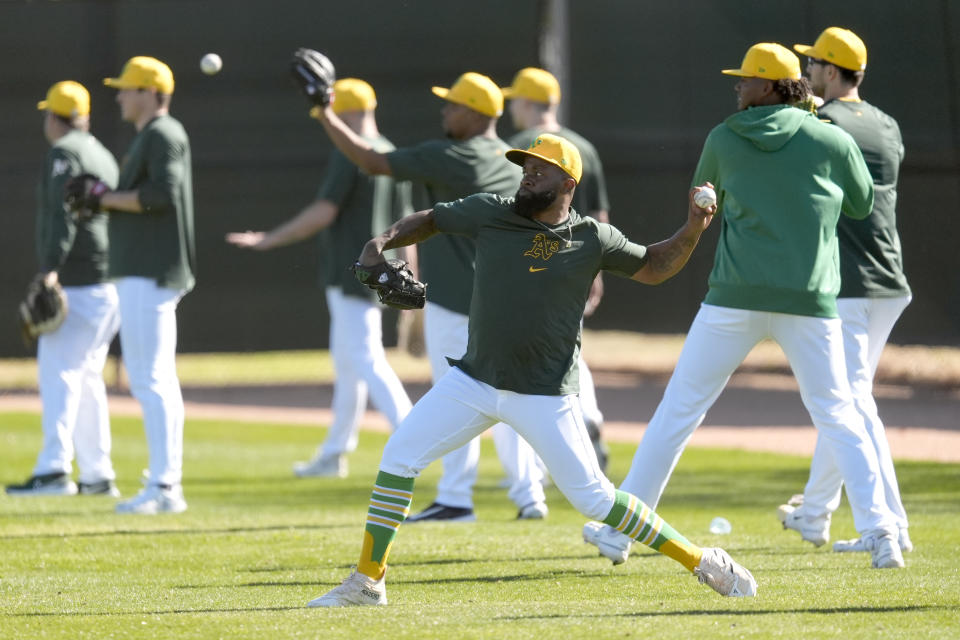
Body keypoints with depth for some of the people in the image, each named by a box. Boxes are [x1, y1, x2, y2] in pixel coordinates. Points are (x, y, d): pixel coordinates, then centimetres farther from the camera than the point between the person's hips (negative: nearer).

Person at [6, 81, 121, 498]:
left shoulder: (64, 153, -7)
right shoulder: (103, 155, 21)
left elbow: (64, 213, -20)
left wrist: (51, 269, -29)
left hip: (77, 282, -9)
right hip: (108, 286, 9)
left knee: (58, 372, -15)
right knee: (86, 377, 13)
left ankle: (54, 469, -26)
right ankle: (97, 476, 12)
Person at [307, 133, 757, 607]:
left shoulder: (592, 239, -4)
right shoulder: (490, 213, -1)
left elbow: (652, 268, 10)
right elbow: (430, 220, 14)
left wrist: (691, 232, -6)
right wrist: (382, 243, -3)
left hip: (545, 397, -3)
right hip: (474, 381, 3)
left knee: (593, 498, -8)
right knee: (399, 456, -4)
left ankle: (702, 563, 5)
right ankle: (368, 581, 7)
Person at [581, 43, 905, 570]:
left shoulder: (725, 139, 3)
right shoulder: (832, 141, 2)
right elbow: (861, 205, 16)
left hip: (735, 299, -1)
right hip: (810, 302, 1)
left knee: (679, 409, 7)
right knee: (836, 414, 10)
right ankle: (878, 531, -4)